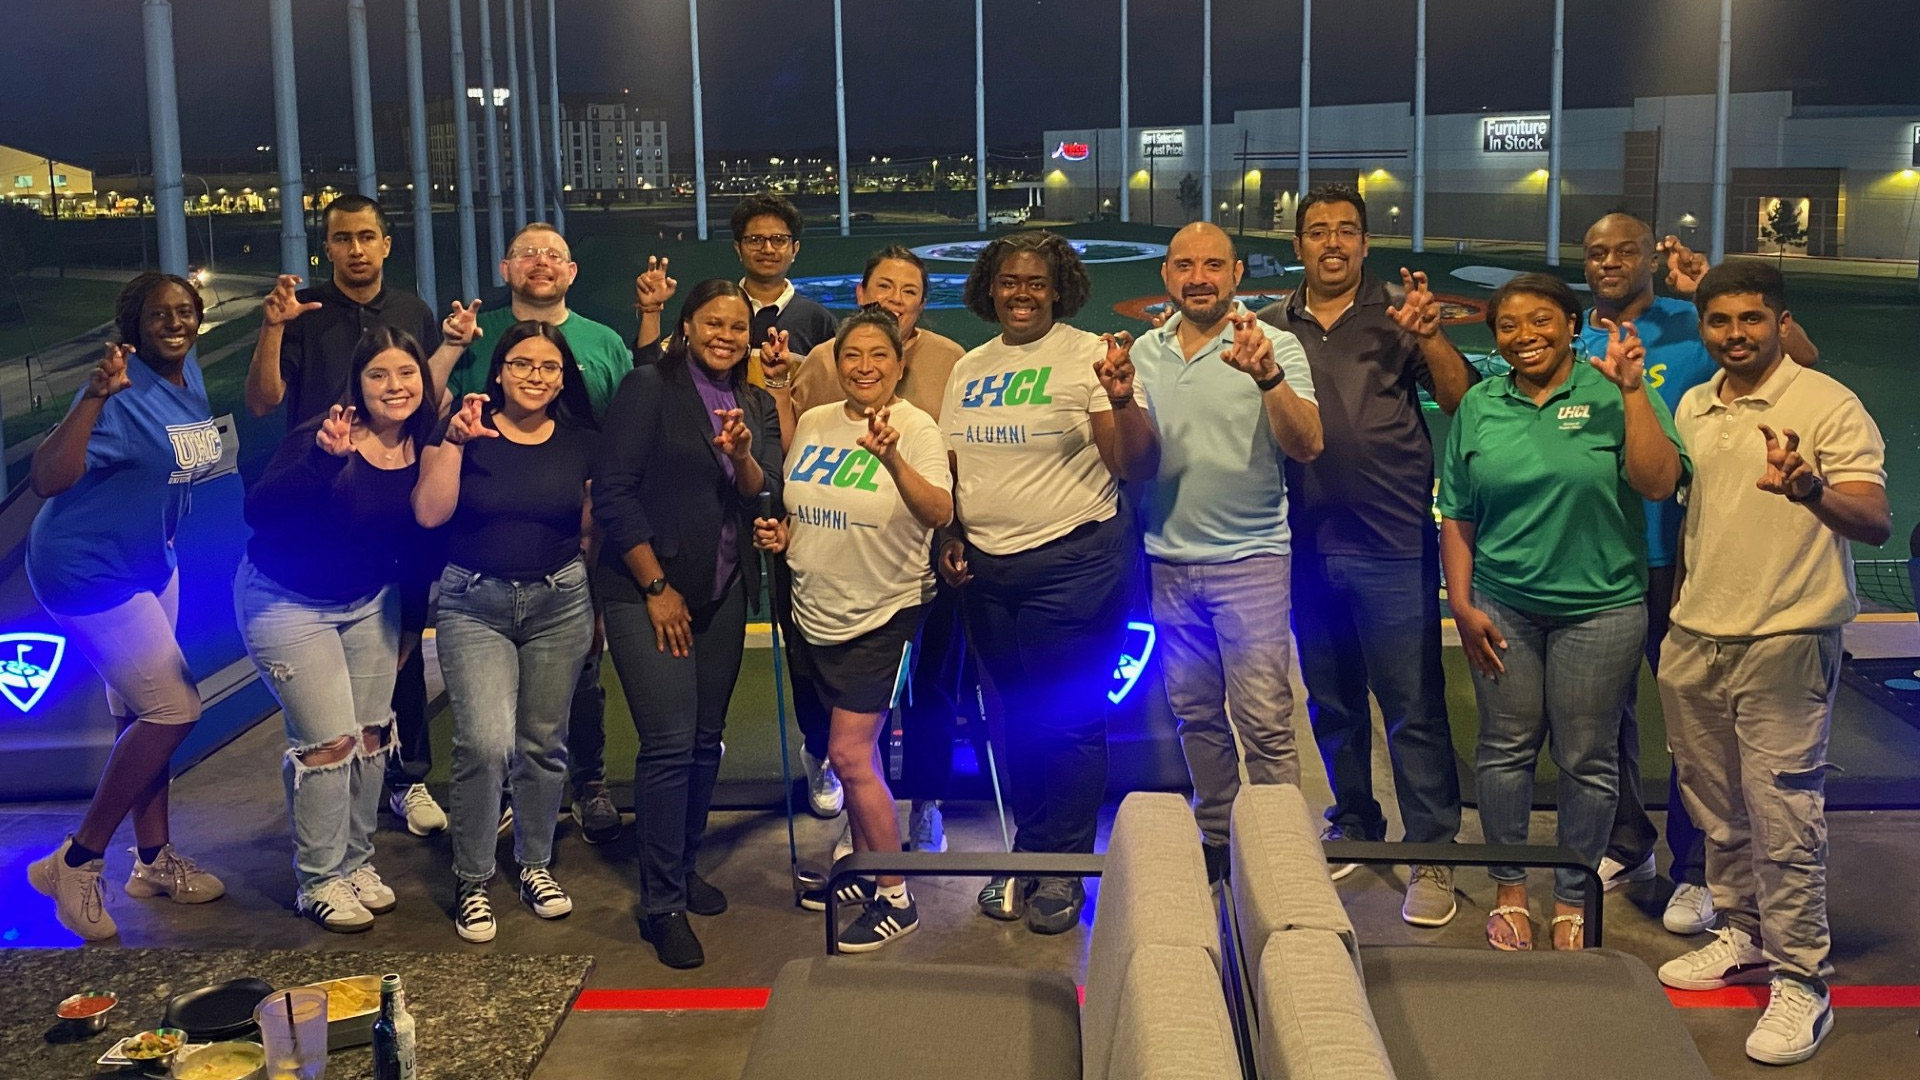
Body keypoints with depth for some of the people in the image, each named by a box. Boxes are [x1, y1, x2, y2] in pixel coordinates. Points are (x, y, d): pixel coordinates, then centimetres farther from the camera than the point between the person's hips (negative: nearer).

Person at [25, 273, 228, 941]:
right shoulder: (124, 392, -24)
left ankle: (154, 861, 28)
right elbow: (46, 479, -34)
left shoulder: (188, 372, 2)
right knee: (174, 710, -10)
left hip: (148, 562, 9)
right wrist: (95, 394, -42)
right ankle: (75, 864, 3)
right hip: (90, 570, -9)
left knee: (141, 715, 15)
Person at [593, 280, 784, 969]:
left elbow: (767, 495, 3)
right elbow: (614, 494, -10)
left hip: (724, 594, 6)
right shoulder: (650, 387, -6)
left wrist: (742, 456, -18)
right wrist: (657, 587, -12)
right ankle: (661, 903, 0)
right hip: (647, 589, -6)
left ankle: (684, 868, 27)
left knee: (707, 739, 10)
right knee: (670, 743, -10)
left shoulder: (755, 405, 12)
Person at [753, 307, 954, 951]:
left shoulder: (915, 428, -12)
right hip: (816, 610, 6)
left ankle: (895, 899, 4)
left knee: (849, 754, -9)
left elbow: (941, 515, -27)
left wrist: (891, 458, -41)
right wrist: (782, 533, -2)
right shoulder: (812, 425, 5)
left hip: (884, 612, -6)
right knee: (855, 751, 17)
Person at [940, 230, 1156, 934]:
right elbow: (952, 467, 20)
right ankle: (1027, 854, 28)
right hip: (986, 566, 6)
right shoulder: (968, 369, 12)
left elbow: (1133, 466, -12)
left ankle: (1064, 869, 13)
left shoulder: (1087, 356, -6)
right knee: (1017, 714, 15)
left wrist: (1121, 399, -27)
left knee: (1070, 718, 0)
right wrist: (950, 534, 7)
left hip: (1073, 560, -6)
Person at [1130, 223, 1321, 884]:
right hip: (1169, 560, 5)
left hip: (1249, 557, -5)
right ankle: (1217, 837, 26)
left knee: (1264, 720, -8)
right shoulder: (1146, 352, 7)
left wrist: (1268, 376, -33)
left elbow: (1307, 447, -17)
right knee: (1196, 714, 13)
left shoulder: (1273, 346, -7)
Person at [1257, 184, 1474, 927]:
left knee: (1414, 709, -2)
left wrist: (1430, 338, -25)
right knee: (1331, 705, 17)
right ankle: (1352, 828, 33)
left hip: (1392, 543, -4)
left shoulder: (1398, 312, -1)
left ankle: (1432, 858, 6)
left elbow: (1462, 403, -10)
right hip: (1309, 543, 4)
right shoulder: (1270, 328, 9)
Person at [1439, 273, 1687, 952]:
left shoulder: (1612, 395, -4)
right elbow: (1457, 515, 8)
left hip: (1599, 607, -2)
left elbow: (1658, 482, -16)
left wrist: (1632, 390, -20)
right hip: (1502, 608, 2)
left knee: (1587, 760, 6)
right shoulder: (1479, 406, 5)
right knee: (1505, 749, 9)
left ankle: (1573, 900, 22)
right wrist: (1462, 602, 2)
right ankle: (1510, 890, 25)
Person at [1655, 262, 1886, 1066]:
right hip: (1694, 640, 7)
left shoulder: (1828, 405, -9)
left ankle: (1800, 981, 4)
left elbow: (1875, 522, -19)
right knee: (1718, 809, 16)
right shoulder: (1693, 408, 10)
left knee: (1781, 816, -6)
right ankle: (1745, 936, 31)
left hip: (1785, 642, -6)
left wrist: (1809, 488, -38)